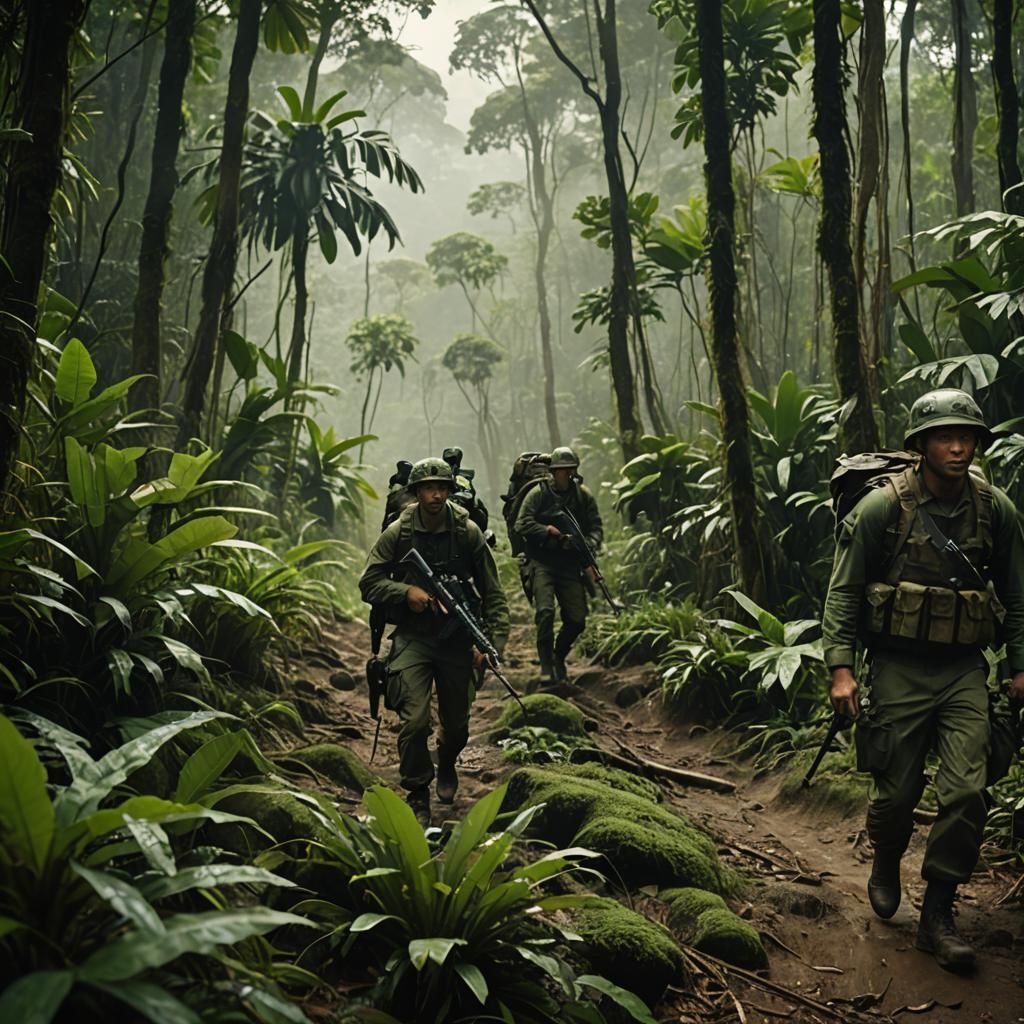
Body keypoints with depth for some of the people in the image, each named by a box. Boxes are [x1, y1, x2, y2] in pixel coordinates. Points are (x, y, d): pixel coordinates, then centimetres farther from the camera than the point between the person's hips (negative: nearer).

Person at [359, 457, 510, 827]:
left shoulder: (468, 532, -5)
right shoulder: (397, 533, -5)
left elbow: (492, 592, -1)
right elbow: (368, 583, -1)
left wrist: (493, 640, -10)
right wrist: (406, 591, -18)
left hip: (457, 638, 1)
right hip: (413, 637, -1)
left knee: (456, 724, 13)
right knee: (415, 720, -15)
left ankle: (447, 765, 47)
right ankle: (417, 795, 5)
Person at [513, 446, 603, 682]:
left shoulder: (584, 496, 6)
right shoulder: (539, 493, -2)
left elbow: (596, 528, 4)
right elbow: (521, 525, -6)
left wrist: (588, 546, -15)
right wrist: (549, 531, -17)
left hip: (570, 564, 3)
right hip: (542, 562, -3)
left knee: (577, 620, 2)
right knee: (545, 611, -19)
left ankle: (559, 656, 28)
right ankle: (546, 665, -8)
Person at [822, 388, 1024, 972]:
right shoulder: (883, 507, -11)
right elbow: (844, 591, -7)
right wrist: (841, 669, -13)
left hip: (965, 671, 2)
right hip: (899, 668, -2)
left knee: (966, 792, -6)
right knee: (897, 791, 7)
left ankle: (938, 913, 10)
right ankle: (886, 864, 40)